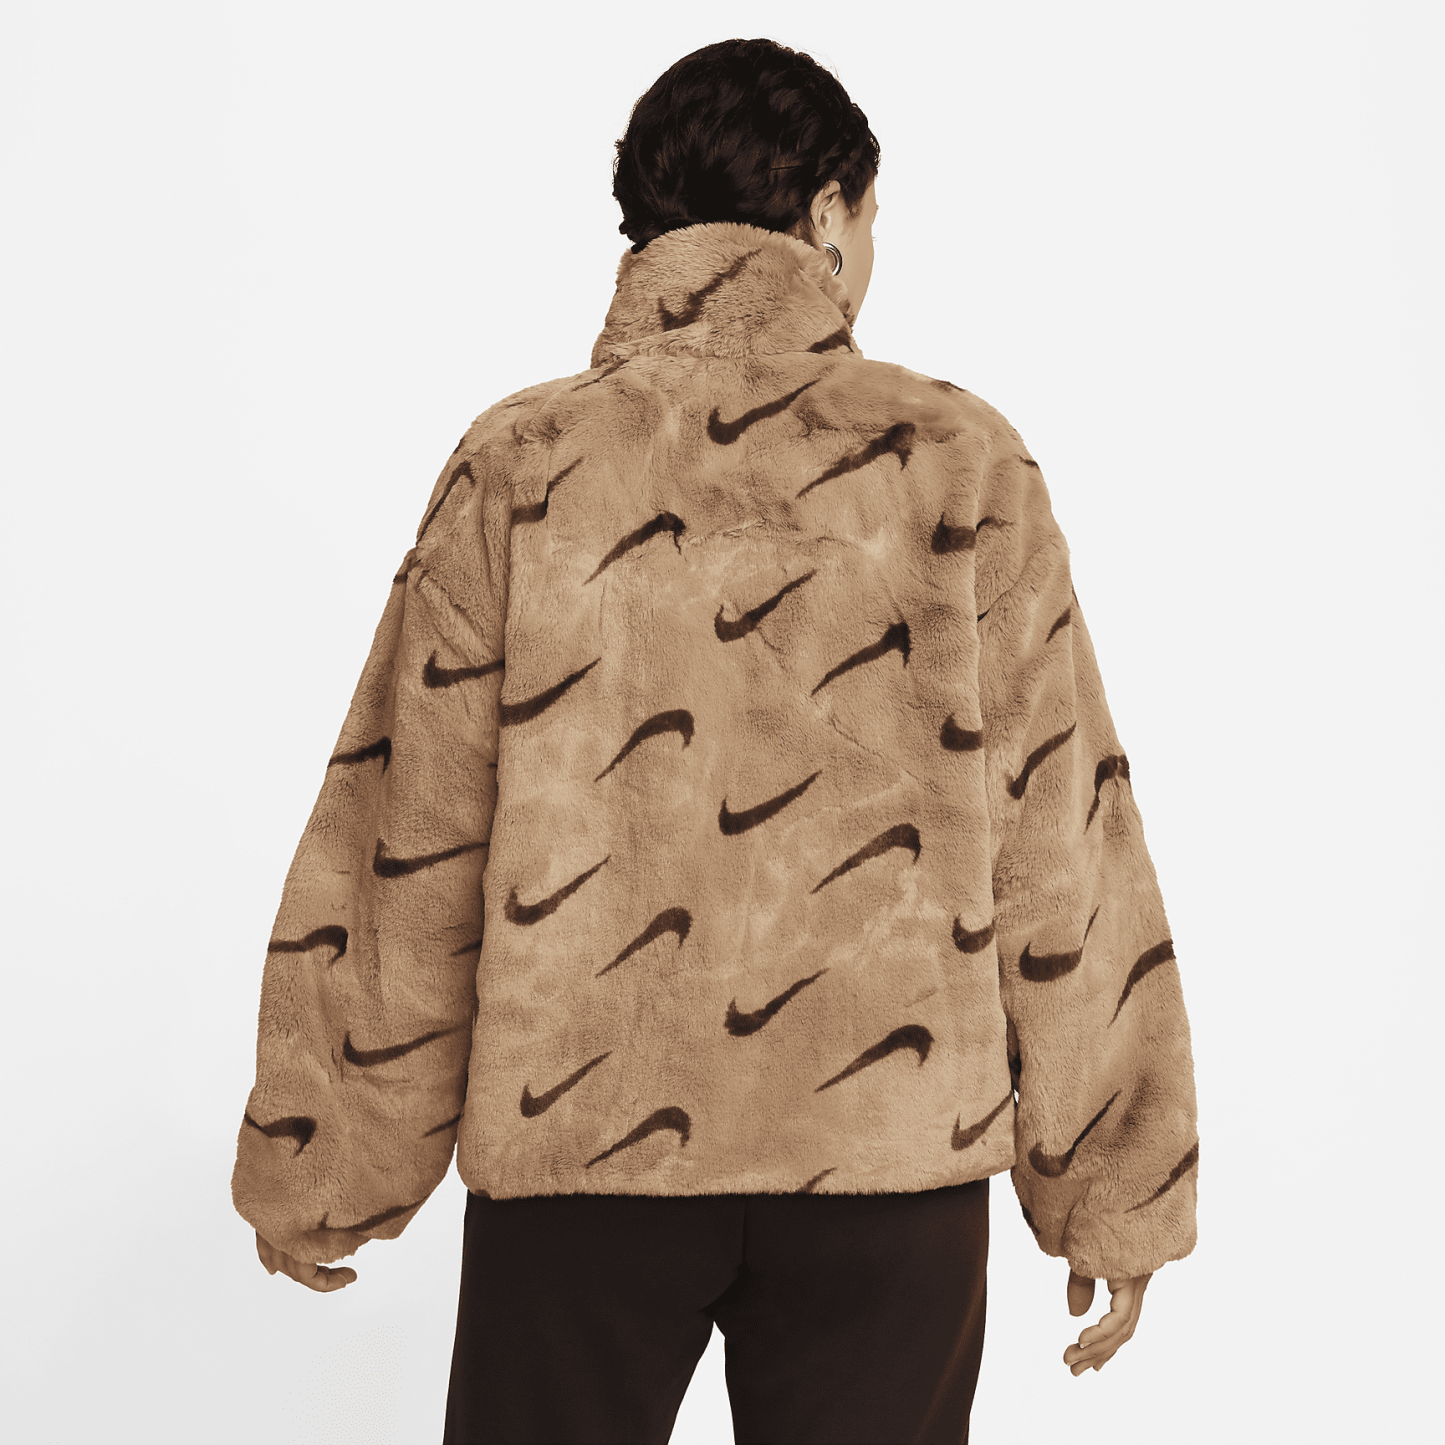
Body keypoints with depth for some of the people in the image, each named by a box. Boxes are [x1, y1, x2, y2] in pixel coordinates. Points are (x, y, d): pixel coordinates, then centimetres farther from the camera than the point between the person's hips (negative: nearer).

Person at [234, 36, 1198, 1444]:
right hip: (892, 1135, 0)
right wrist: (1113, 1187, 7)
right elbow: (1059, 842, -1)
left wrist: (319, 1173, 10)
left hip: (579, 1131, 1)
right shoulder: (957, 460, -1)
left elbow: (403, 849, -1)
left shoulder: (520, 469, -1)